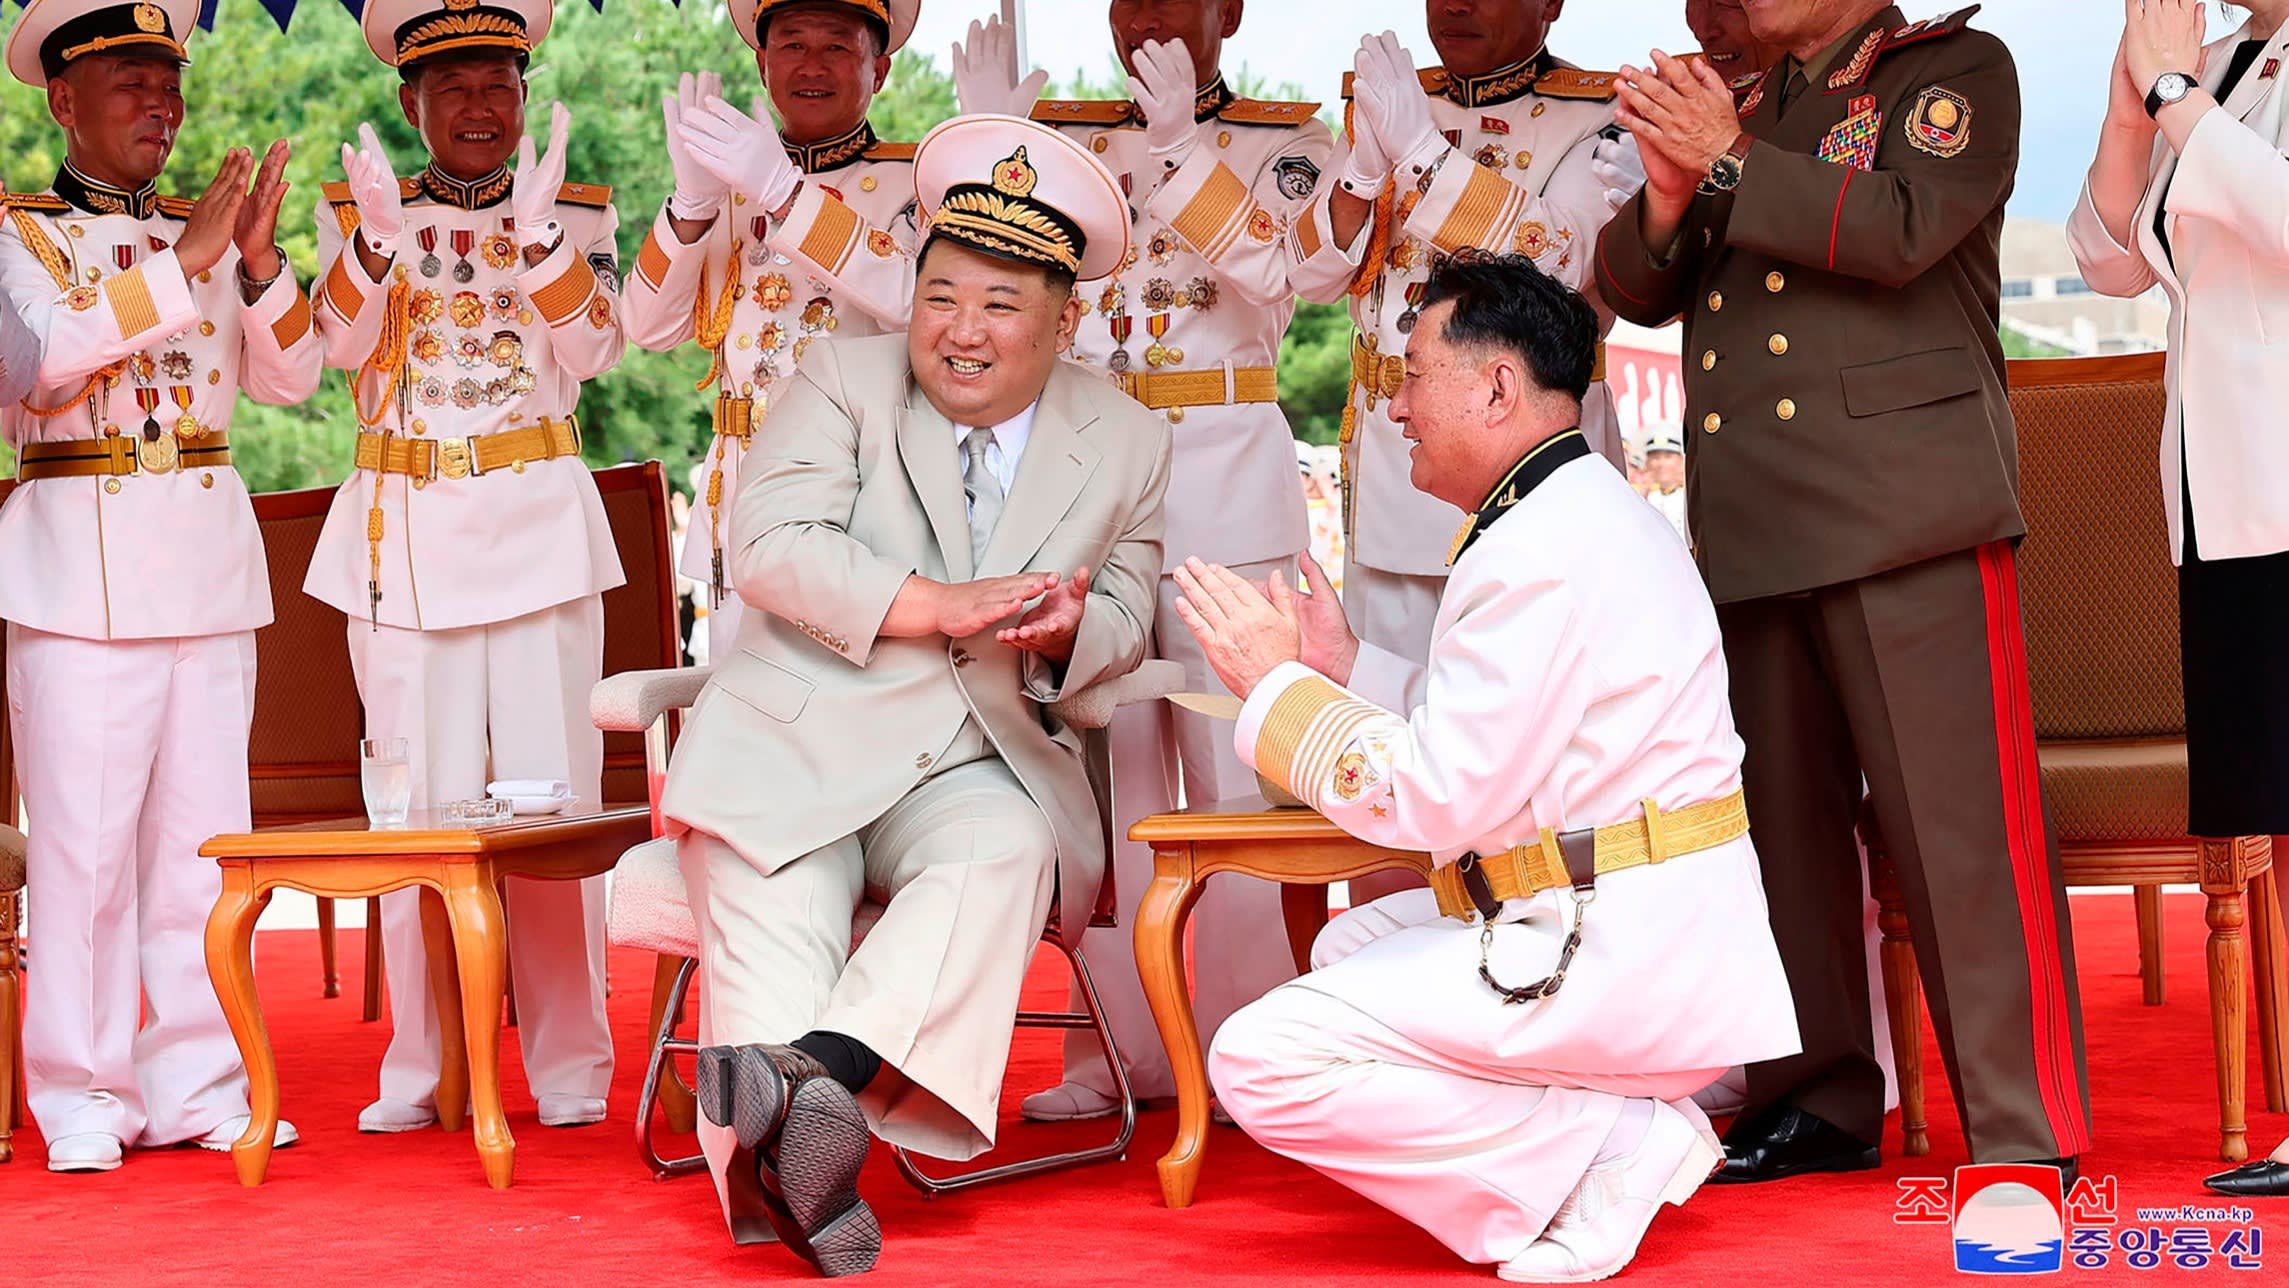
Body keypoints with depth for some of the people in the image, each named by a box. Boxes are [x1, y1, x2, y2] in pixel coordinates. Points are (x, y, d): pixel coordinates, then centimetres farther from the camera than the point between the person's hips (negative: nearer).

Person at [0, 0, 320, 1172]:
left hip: (210, 555, 5)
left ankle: (196, 1085, 11)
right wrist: (183, 264, -21)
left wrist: (260, 262, -7)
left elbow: (288, 381, 8)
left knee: (203, 834, 5)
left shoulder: (203, 235, 16)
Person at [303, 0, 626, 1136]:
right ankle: (426, 1068, 7)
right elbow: (341, 341, -7)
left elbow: (595, 347, -7)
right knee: (422, 809, 1)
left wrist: (540, 232, -23)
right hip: (404, 534, 1)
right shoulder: (357, 210, 9)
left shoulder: (577, 211, 8)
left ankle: (569, 1064, 4)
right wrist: (378, 240, -26)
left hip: (538, 530, 0)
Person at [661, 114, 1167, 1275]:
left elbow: (1124, 619, 15)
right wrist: (944, 604, -20)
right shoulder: (844, 381, 4)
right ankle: (807, 1149, -40)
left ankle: (818, 1068, -46)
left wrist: (1067, 632, -12)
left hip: (977, 764, 1)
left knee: (1007, 855, -33)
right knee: (772, 909, -30)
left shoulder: (1128, 443, 12)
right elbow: (768, 546, -9)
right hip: (792, 748, -1)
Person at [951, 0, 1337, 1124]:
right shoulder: (1063, 138, 15)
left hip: (1224, 491, -3)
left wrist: (1180, 149, -19)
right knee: (1109, 776, 4)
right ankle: (1123, 1049, 10)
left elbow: (1273, 281, -12)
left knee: (1231, 777, -5)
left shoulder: (1287, 141, 6)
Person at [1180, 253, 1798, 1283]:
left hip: (1617, 956, -11)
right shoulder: (1586, 514, 16)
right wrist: (1346, 666, 17)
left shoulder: (1535, 557, -19)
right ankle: (1620, 1126, 9)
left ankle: (1601, 1152, -10)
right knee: (1348, 947, 27)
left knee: (1262, 1063, -13)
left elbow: (1433, 799, -19)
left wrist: (1274, 684, -9)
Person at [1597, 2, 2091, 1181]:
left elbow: (1901, 231, -12)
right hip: (1752, 528, 7)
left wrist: (1729, 166, -10)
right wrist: (1670, 192, -4)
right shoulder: (1738, 108, 22)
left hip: (1904, 509, -6)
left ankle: (2027, 1134, -5)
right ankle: (1819, 1097, 22)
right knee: (1783, 820, 10)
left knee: (1957, 819, -10)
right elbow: (1635, 289, 16)